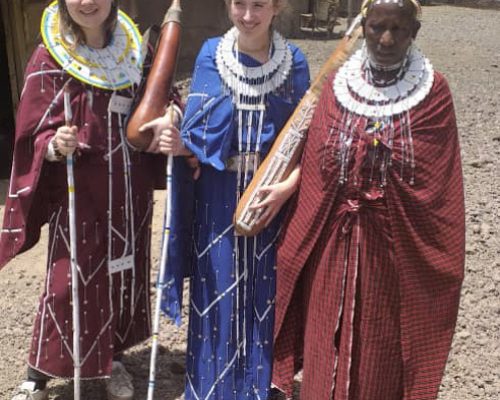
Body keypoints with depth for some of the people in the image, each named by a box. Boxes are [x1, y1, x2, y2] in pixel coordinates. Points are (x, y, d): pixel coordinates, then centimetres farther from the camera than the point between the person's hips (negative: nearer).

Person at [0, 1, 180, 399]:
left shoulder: (135, 48, 2)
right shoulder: (49, 59, -10)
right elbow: (35, 134, -10)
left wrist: (171, 117, -11)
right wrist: (55, 147, -31)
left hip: (129, 191, 4)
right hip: (78, 192, -4)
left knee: (126, 274, 14)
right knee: (69, 283, 1)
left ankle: (114, 360, 35)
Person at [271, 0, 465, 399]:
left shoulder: (433, 92, -6)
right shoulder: (337, 85, 2)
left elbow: (436, 186, -6)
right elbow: (314, 169, 4)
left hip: (394, 248, -2)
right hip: (332, 245, 2)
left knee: (378, 352, 12)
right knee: (328, 345, 13)